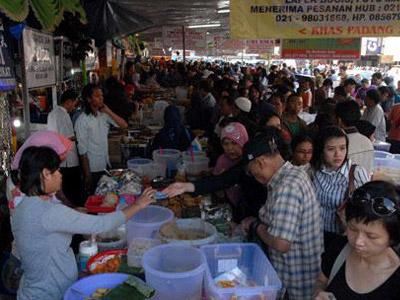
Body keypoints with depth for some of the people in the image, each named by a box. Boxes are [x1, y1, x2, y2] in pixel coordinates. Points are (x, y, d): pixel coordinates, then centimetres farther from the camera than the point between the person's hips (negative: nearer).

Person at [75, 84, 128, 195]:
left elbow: (124, 125, 0)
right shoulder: (82, 120, -13)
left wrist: (109, 111, -9)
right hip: (93, 169, -5)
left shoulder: (103, 115, 3)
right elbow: (82, 150, -14)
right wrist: (87, 174, -14)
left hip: (106, 166, 6)